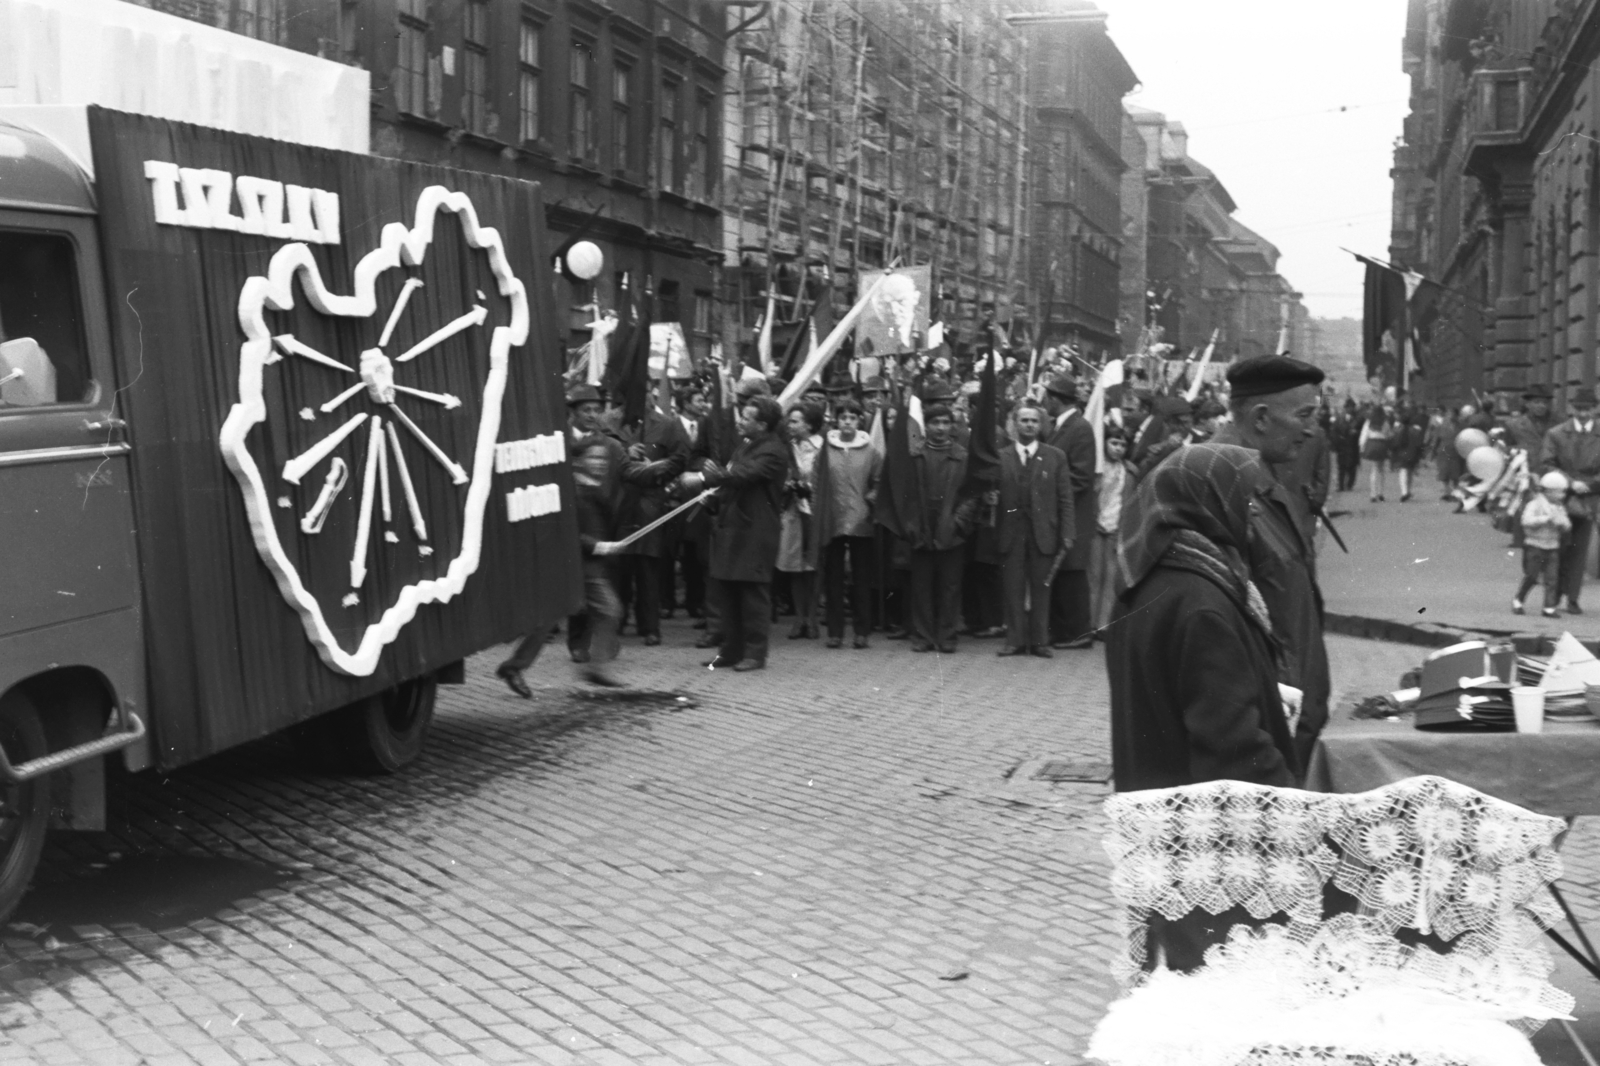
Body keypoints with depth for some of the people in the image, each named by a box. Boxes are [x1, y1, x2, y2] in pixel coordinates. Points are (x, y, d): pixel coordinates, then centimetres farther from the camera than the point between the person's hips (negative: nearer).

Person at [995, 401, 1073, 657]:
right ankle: (1015, 640, 8)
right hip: (1011, 532, 1)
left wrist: (1067, 533, -3)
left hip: (1043, 533, 0)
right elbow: (992, 491, 12)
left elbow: (1065, 499, 4)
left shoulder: (1055, 457, 7)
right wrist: (990, 498, -12)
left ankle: (1040, 641, 10)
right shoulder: (1000, 457, 8)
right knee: (1013, 588, 1)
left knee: (1041, 588, 2)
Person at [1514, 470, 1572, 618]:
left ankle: (1549, 608, 3)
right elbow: (1527, 521, -22)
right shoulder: (1535, 504, -9)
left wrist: (1561, 523, -13)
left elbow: (1567, 526, 10)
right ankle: (1517, 601, 17)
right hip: (1535, 546, -5)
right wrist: (1546, 519, -26)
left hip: (1553, 547, 5)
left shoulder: (1559, 507, 11)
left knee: (1552, 578, 0)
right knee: (1531, 576, -1)